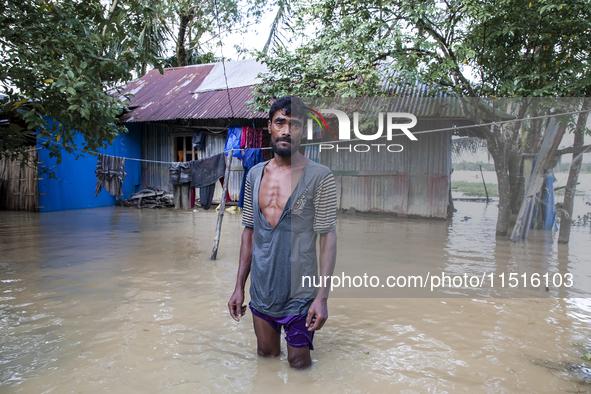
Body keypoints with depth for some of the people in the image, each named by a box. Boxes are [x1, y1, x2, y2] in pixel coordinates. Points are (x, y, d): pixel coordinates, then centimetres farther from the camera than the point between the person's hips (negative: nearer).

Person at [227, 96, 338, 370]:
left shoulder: (319, 177, -11)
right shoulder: (255, 174, 5)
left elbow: (328, 237, -12)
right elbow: (249, 232, 9)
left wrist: (322, 296, -17)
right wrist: (239, 286, 7)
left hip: (299, 295, -4)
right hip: (260, 293, 5)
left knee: (299, 364, 9)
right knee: (266, 356, 21)